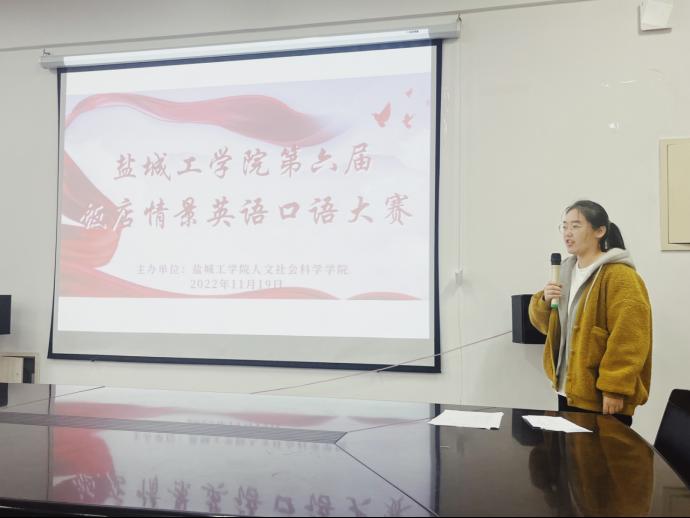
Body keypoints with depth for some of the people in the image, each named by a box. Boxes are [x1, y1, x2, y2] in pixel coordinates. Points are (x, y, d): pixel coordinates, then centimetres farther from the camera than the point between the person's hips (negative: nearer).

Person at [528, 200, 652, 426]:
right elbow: (545, 324, 17)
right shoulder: (567, 271, 11)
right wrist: (544, 301, -4)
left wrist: (614, 389, -21)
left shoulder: (620, 276, -14)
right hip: (568, 390, 8)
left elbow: (628, 339, -20)